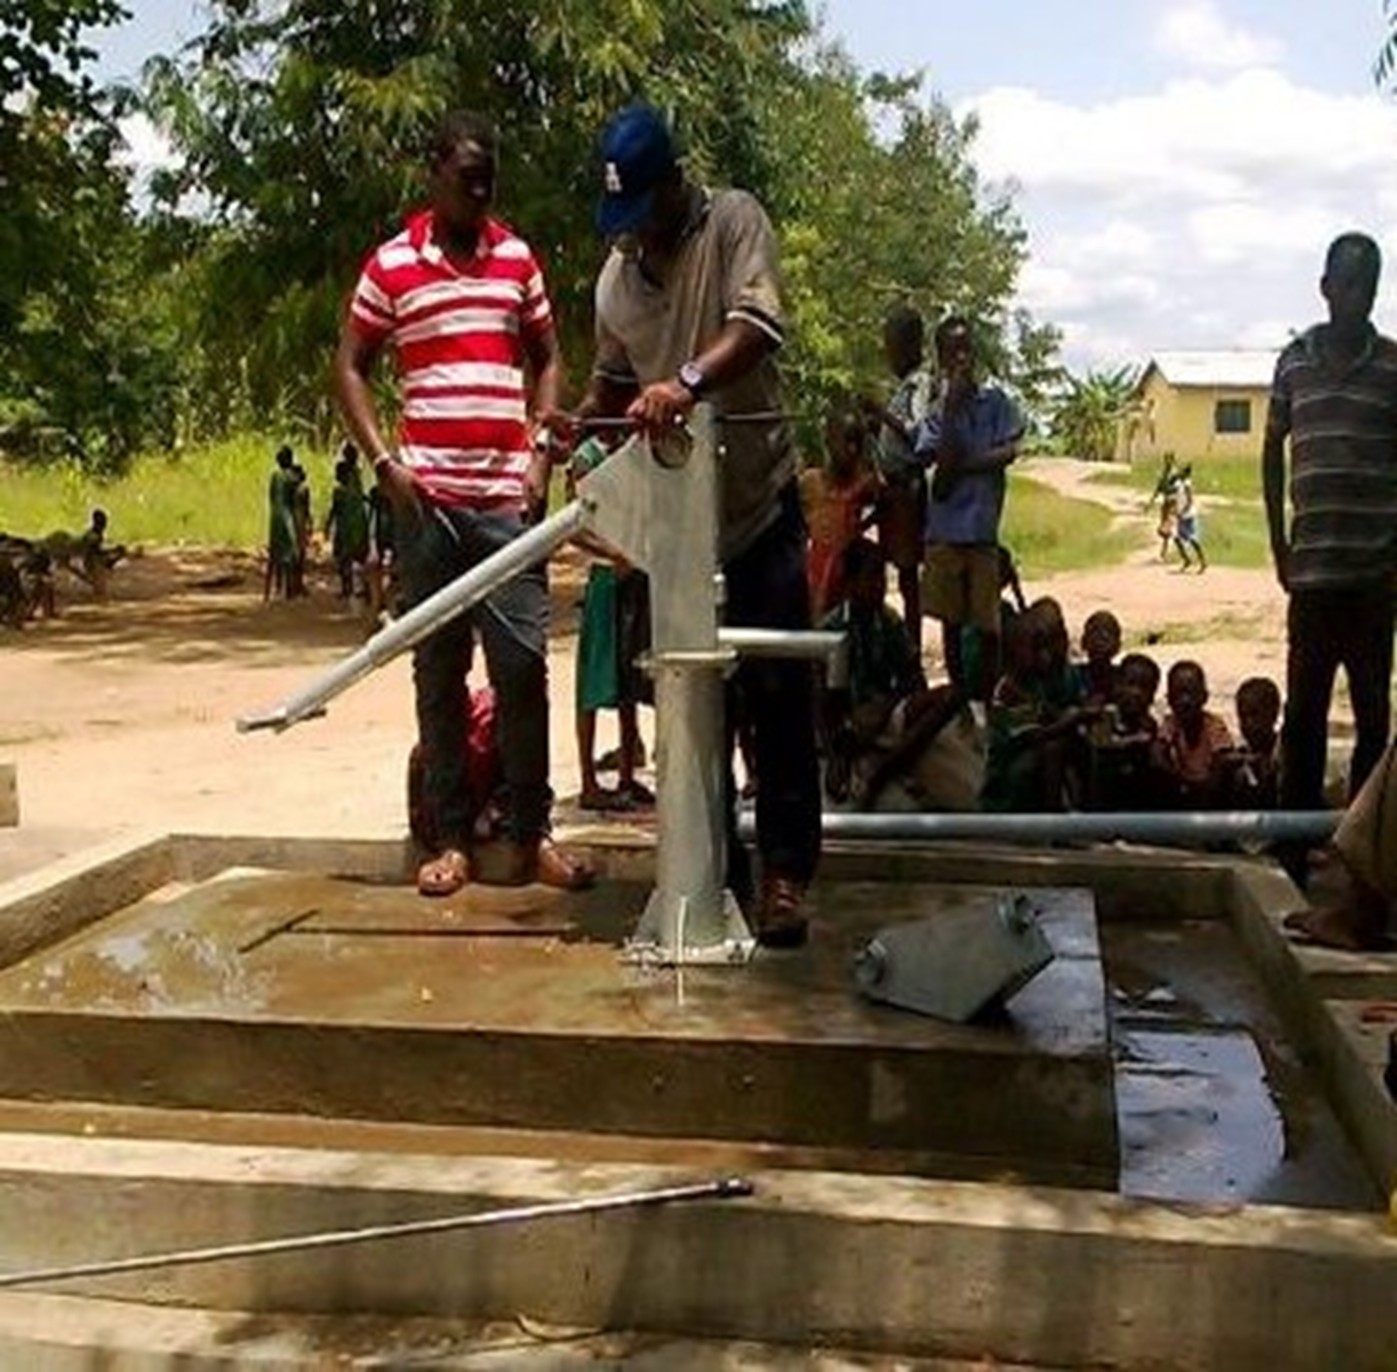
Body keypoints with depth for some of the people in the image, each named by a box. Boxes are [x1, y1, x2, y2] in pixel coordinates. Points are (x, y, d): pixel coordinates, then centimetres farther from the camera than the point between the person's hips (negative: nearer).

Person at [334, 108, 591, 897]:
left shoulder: (518, 258, 12)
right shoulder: (390, 267, 5)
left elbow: (548, 359, 17)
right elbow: (351, 368, 8)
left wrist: (540, 453, 3)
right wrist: (385, 461, -4)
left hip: (507, 497, 1)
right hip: (427, 498, -1)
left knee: (523, 663, -1)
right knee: (439, 671, 5)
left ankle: (532, 835, 9)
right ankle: (453, 838, 13)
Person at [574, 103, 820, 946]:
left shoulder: (735, 223, -6)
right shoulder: (617, 271, 10)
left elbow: (761, 325, -24)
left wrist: (689, 381, -40)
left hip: (759, 501, -5)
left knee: (778, 698, -3)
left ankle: (786, 874, 5)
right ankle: (716, 871, 19)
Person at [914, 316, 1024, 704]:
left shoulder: (996, 401, 4)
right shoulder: (936, 414, 0)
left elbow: (1009, 451, -6)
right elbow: (943, 470, -11)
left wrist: (962, 465, -8)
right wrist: (952, 408, -13)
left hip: (983, 530, 0)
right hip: (945, 531, 0)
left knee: (987, 624, 2)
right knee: (951, 621, 8)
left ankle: (987, 697, 11)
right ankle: (959, 696, 19)